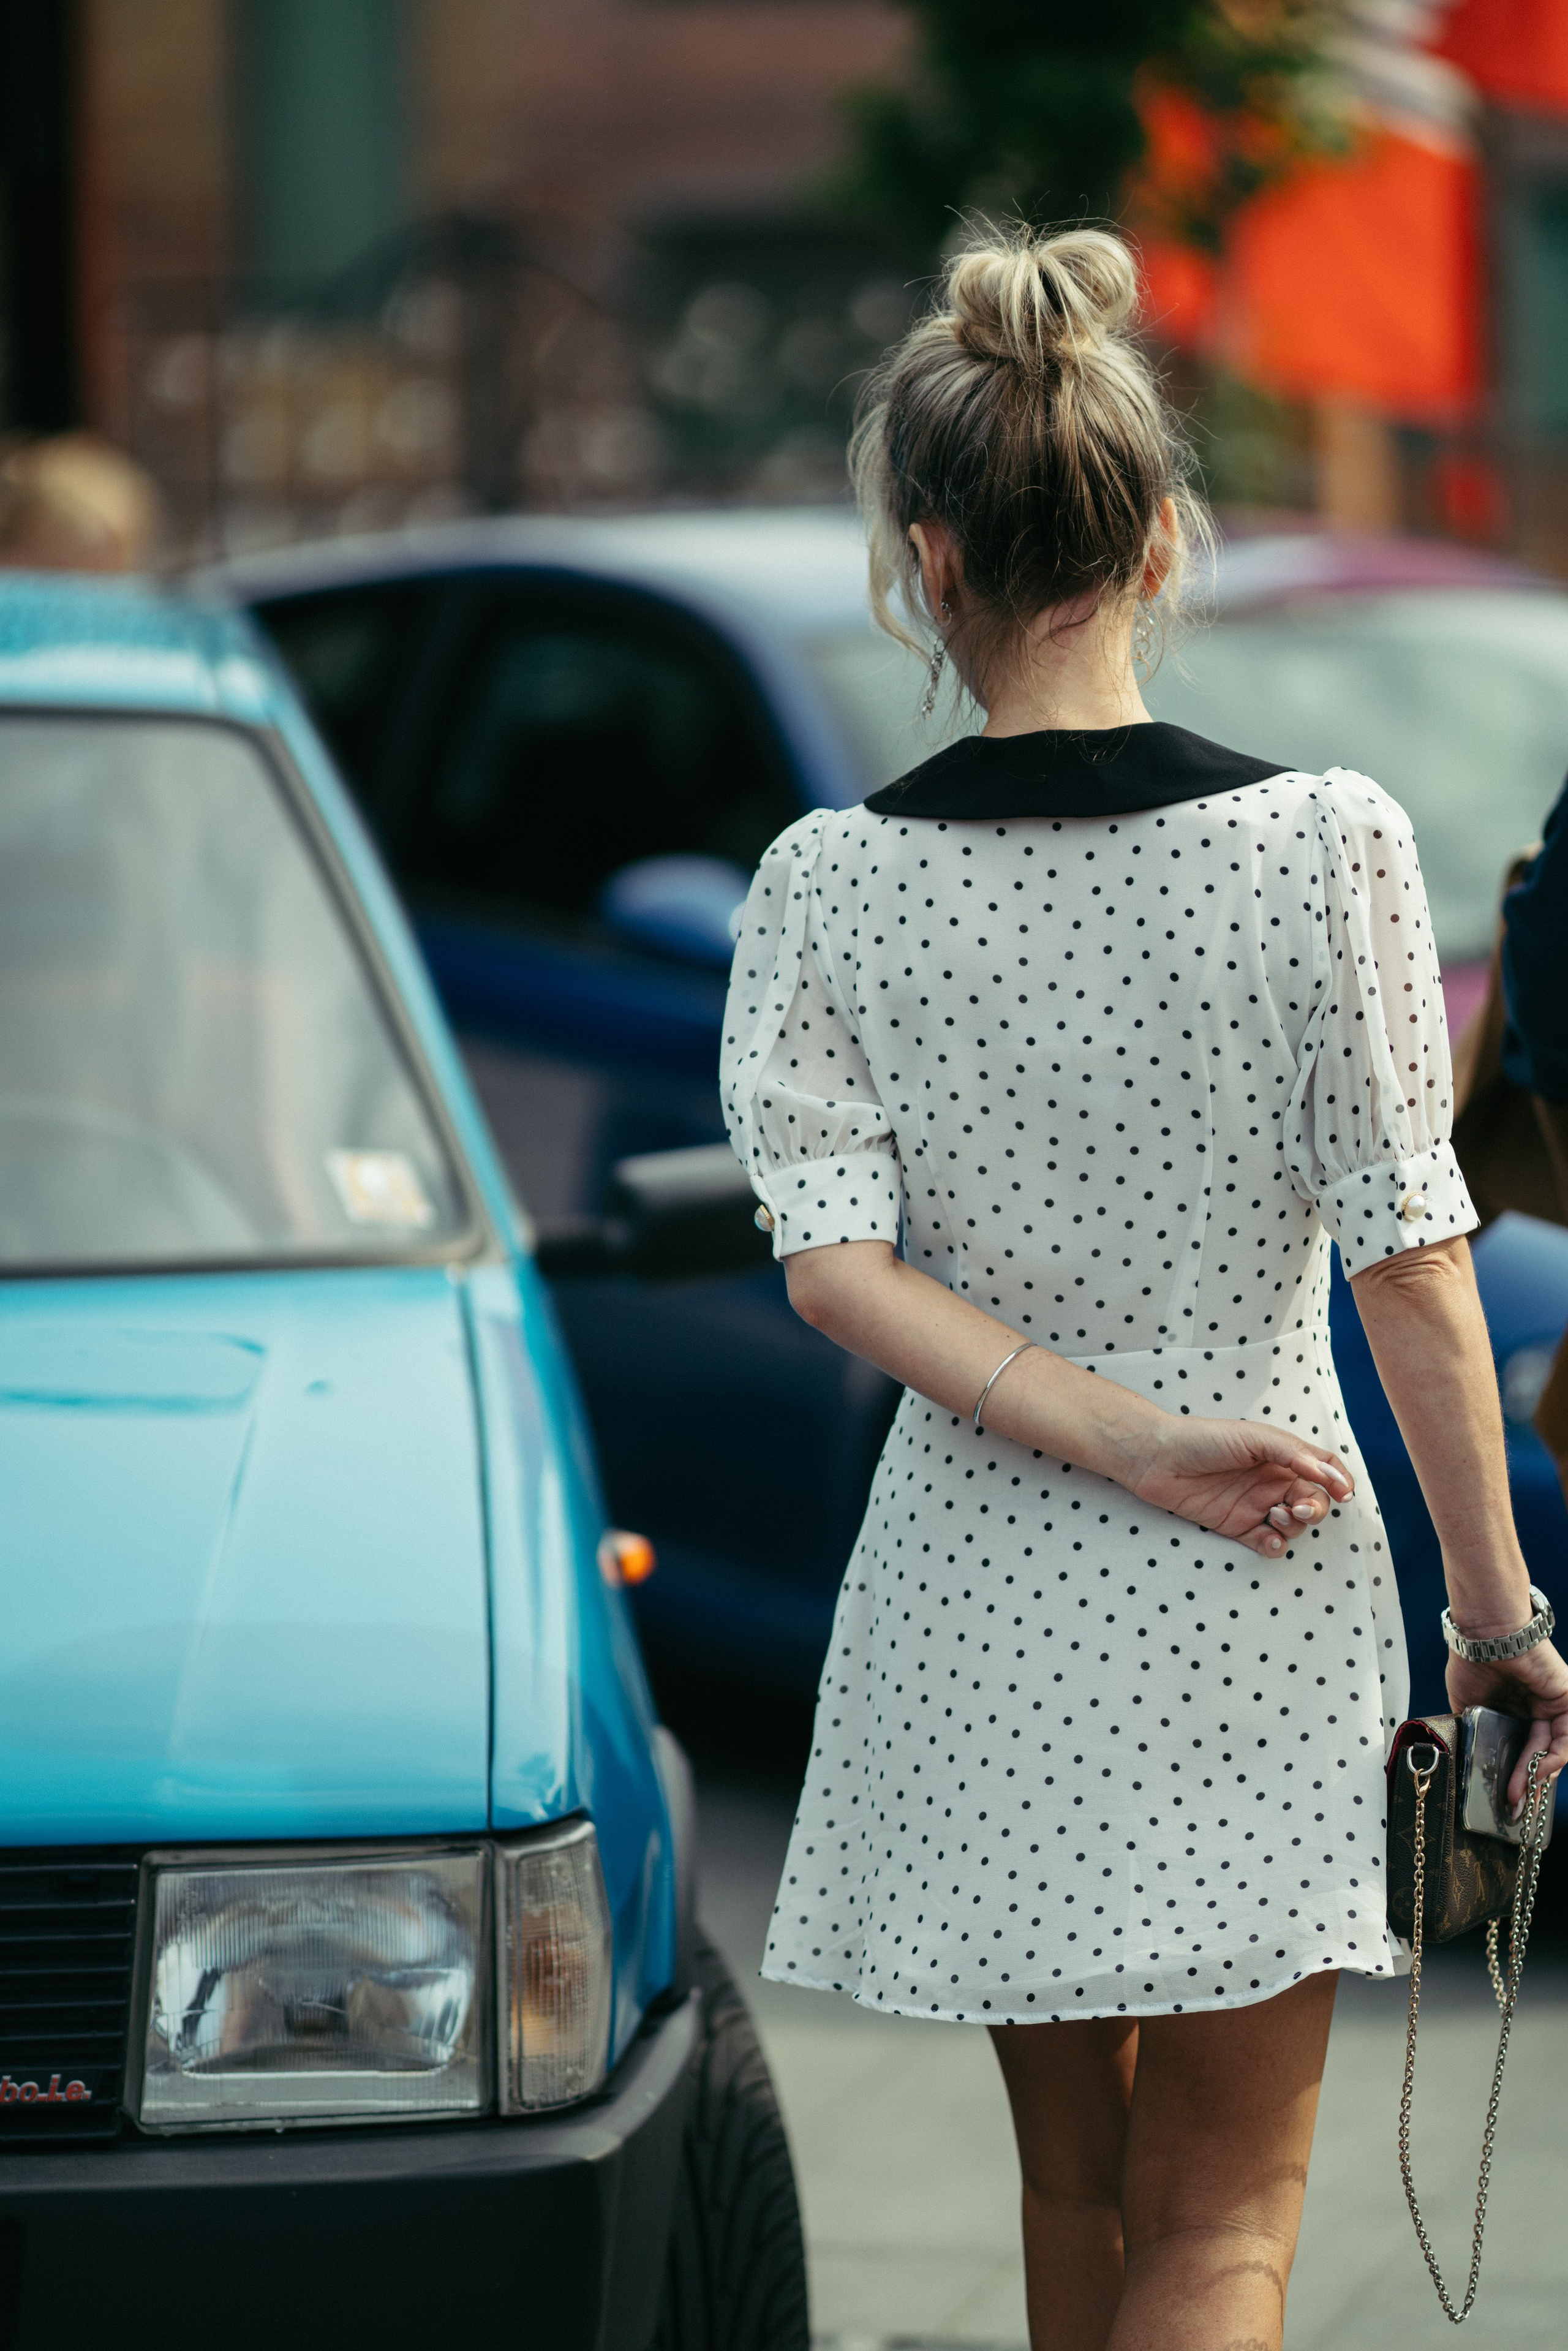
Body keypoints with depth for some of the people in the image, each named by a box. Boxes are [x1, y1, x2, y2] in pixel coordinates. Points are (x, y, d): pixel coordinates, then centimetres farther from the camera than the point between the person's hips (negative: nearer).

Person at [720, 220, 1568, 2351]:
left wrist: (1121, 1440, -12)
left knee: (1074, 2170, 20)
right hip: (1256, 1614, -2)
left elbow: (833, 1259, -13)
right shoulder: (1327, 843, -11)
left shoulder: (835, 882, -5)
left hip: (980, 1592, 2)